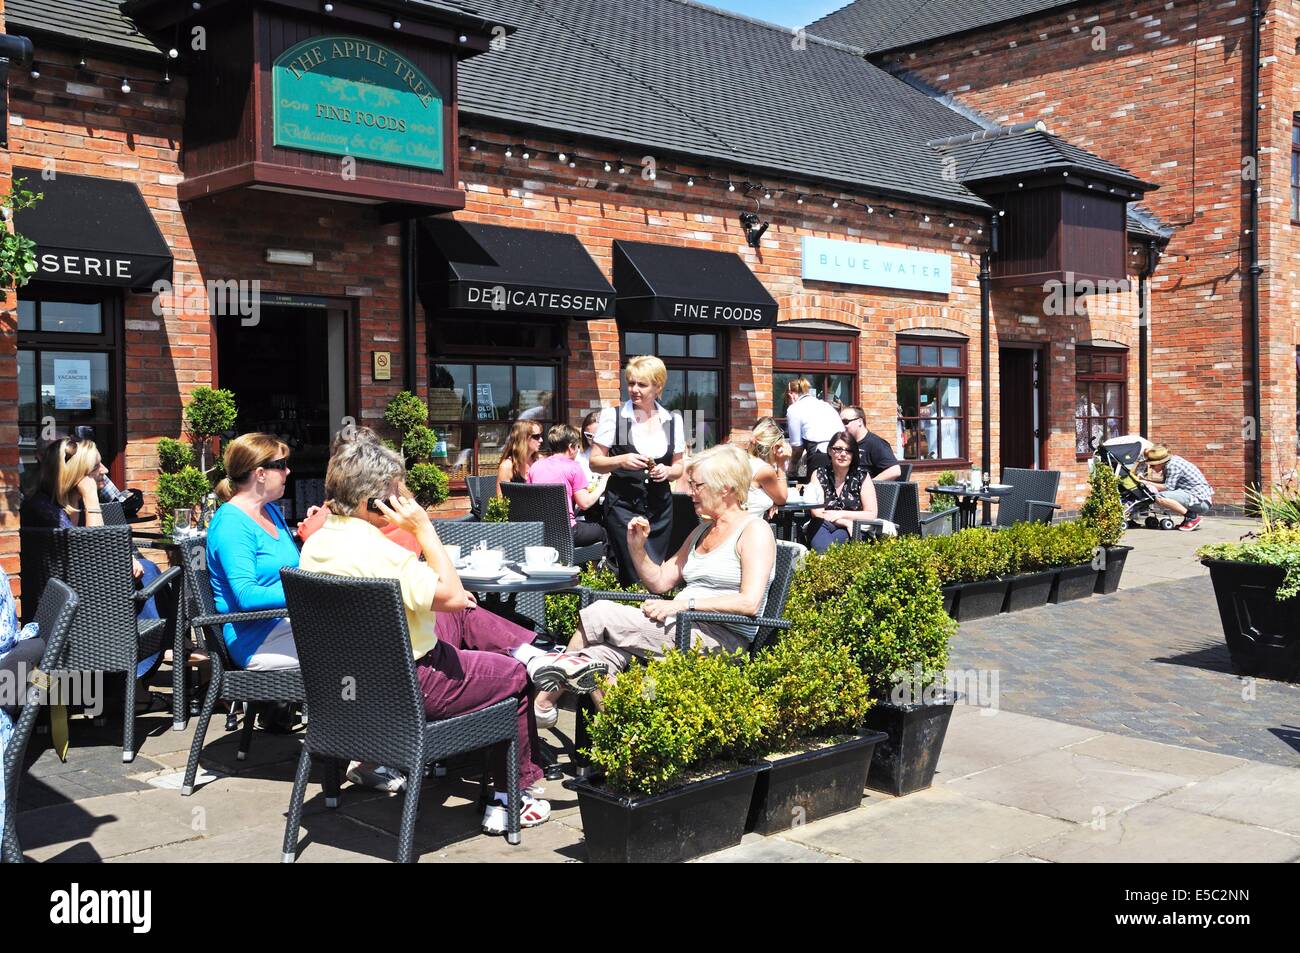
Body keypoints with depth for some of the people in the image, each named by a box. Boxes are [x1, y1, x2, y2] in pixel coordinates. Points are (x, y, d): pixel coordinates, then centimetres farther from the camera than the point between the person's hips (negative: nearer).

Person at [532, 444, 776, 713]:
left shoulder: (755, 530, -4)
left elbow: (749, 602, -18)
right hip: (686, 628, 8)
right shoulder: (702, 530, 23)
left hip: (724, 638, -8)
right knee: (600, 653, -22)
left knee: (599, 614, -13)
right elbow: (659, 581, 22)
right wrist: (636, 547, 4)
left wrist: (684, 604, -20)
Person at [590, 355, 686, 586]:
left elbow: (679, 467, 16)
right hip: (623, 504, -4)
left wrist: (667, 471, -6)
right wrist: (621, 461, -16)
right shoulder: (613, 416, 0)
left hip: (660, 507, 4)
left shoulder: (673, 420, 10)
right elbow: (595, 462, 2)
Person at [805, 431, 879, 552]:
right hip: (823, 526, 0)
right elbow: (817, 512, -2)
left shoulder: (862, 477, 7)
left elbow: (871, 514, 2)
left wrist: (841, 514, -7)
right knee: (822, 547, -35)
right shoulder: (820, 475, 9)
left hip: (851, 531, 0)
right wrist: (847, 523, -12)